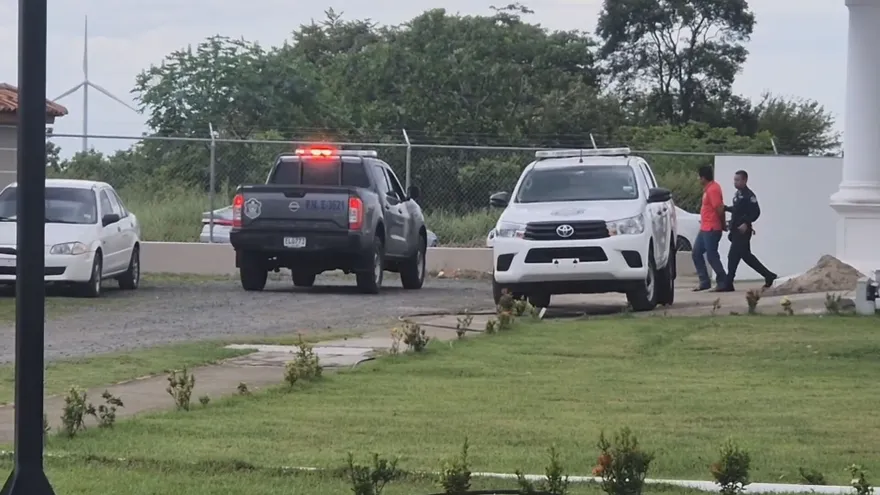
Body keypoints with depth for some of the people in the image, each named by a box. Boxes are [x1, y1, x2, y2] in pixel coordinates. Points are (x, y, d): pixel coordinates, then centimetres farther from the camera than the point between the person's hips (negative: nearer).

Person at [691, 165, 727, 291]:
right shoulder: (709, 188, 13)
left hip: (711, 229, -11)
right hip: (705, 228, 11)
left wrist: (722, 224, -9)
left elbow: (719, 208, -22)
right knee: (696, 253, 11)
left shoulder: (712, 190, -18)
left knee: (711, 256, -6)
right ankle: (704, 282, 14)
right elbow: (719, 207, 18)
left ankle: (723, 282, 3)